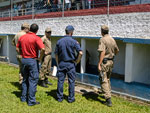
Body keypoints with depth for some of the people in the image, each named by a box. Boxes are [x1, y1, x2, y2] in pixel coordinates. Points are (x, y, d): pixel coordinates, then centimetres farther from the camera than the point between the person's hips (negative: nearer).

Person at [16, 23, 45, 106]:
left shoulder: (22, 37, 5)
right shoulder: (36, 38, -13)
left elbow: (17, 48, 13)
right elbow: (43, 49, -25)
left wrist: (23, 54, 13)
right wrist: (40, 58, -12)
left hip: (23, 60, 6)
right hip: (32, 60, -6)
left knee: (25, 79, 19)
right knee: (33, 81, 2)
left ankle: (23, 98, 28)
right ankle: (31, 101, 6)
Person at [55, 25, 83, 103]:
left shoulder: (59, 41, 1)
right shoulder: (74, 42, -8)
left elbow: (56, 54, 4)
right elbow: (80, 53, -15)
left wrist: (58, 63, 14)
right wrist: (76, 61, -1)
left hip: (61, 64, 3)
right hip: (70, 64, -2)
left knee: (60, 81, 9)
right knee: (71, 81, 7)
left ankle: (60, 98, 17)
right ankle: (71, 98, 13)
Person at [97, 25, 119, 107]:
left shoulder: (102, 40, -15)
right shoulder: (112, 40, 8)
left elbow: (102, 52, -24)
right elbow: (117, 50, 21)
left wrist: (99, 64, -22)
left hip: (104, 62, -7)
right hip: (111, 62, 8)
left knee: (104, 81, -4)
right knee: (107, 79, 24)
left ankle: (108, 100, -8)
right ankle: (108, 94, 36)